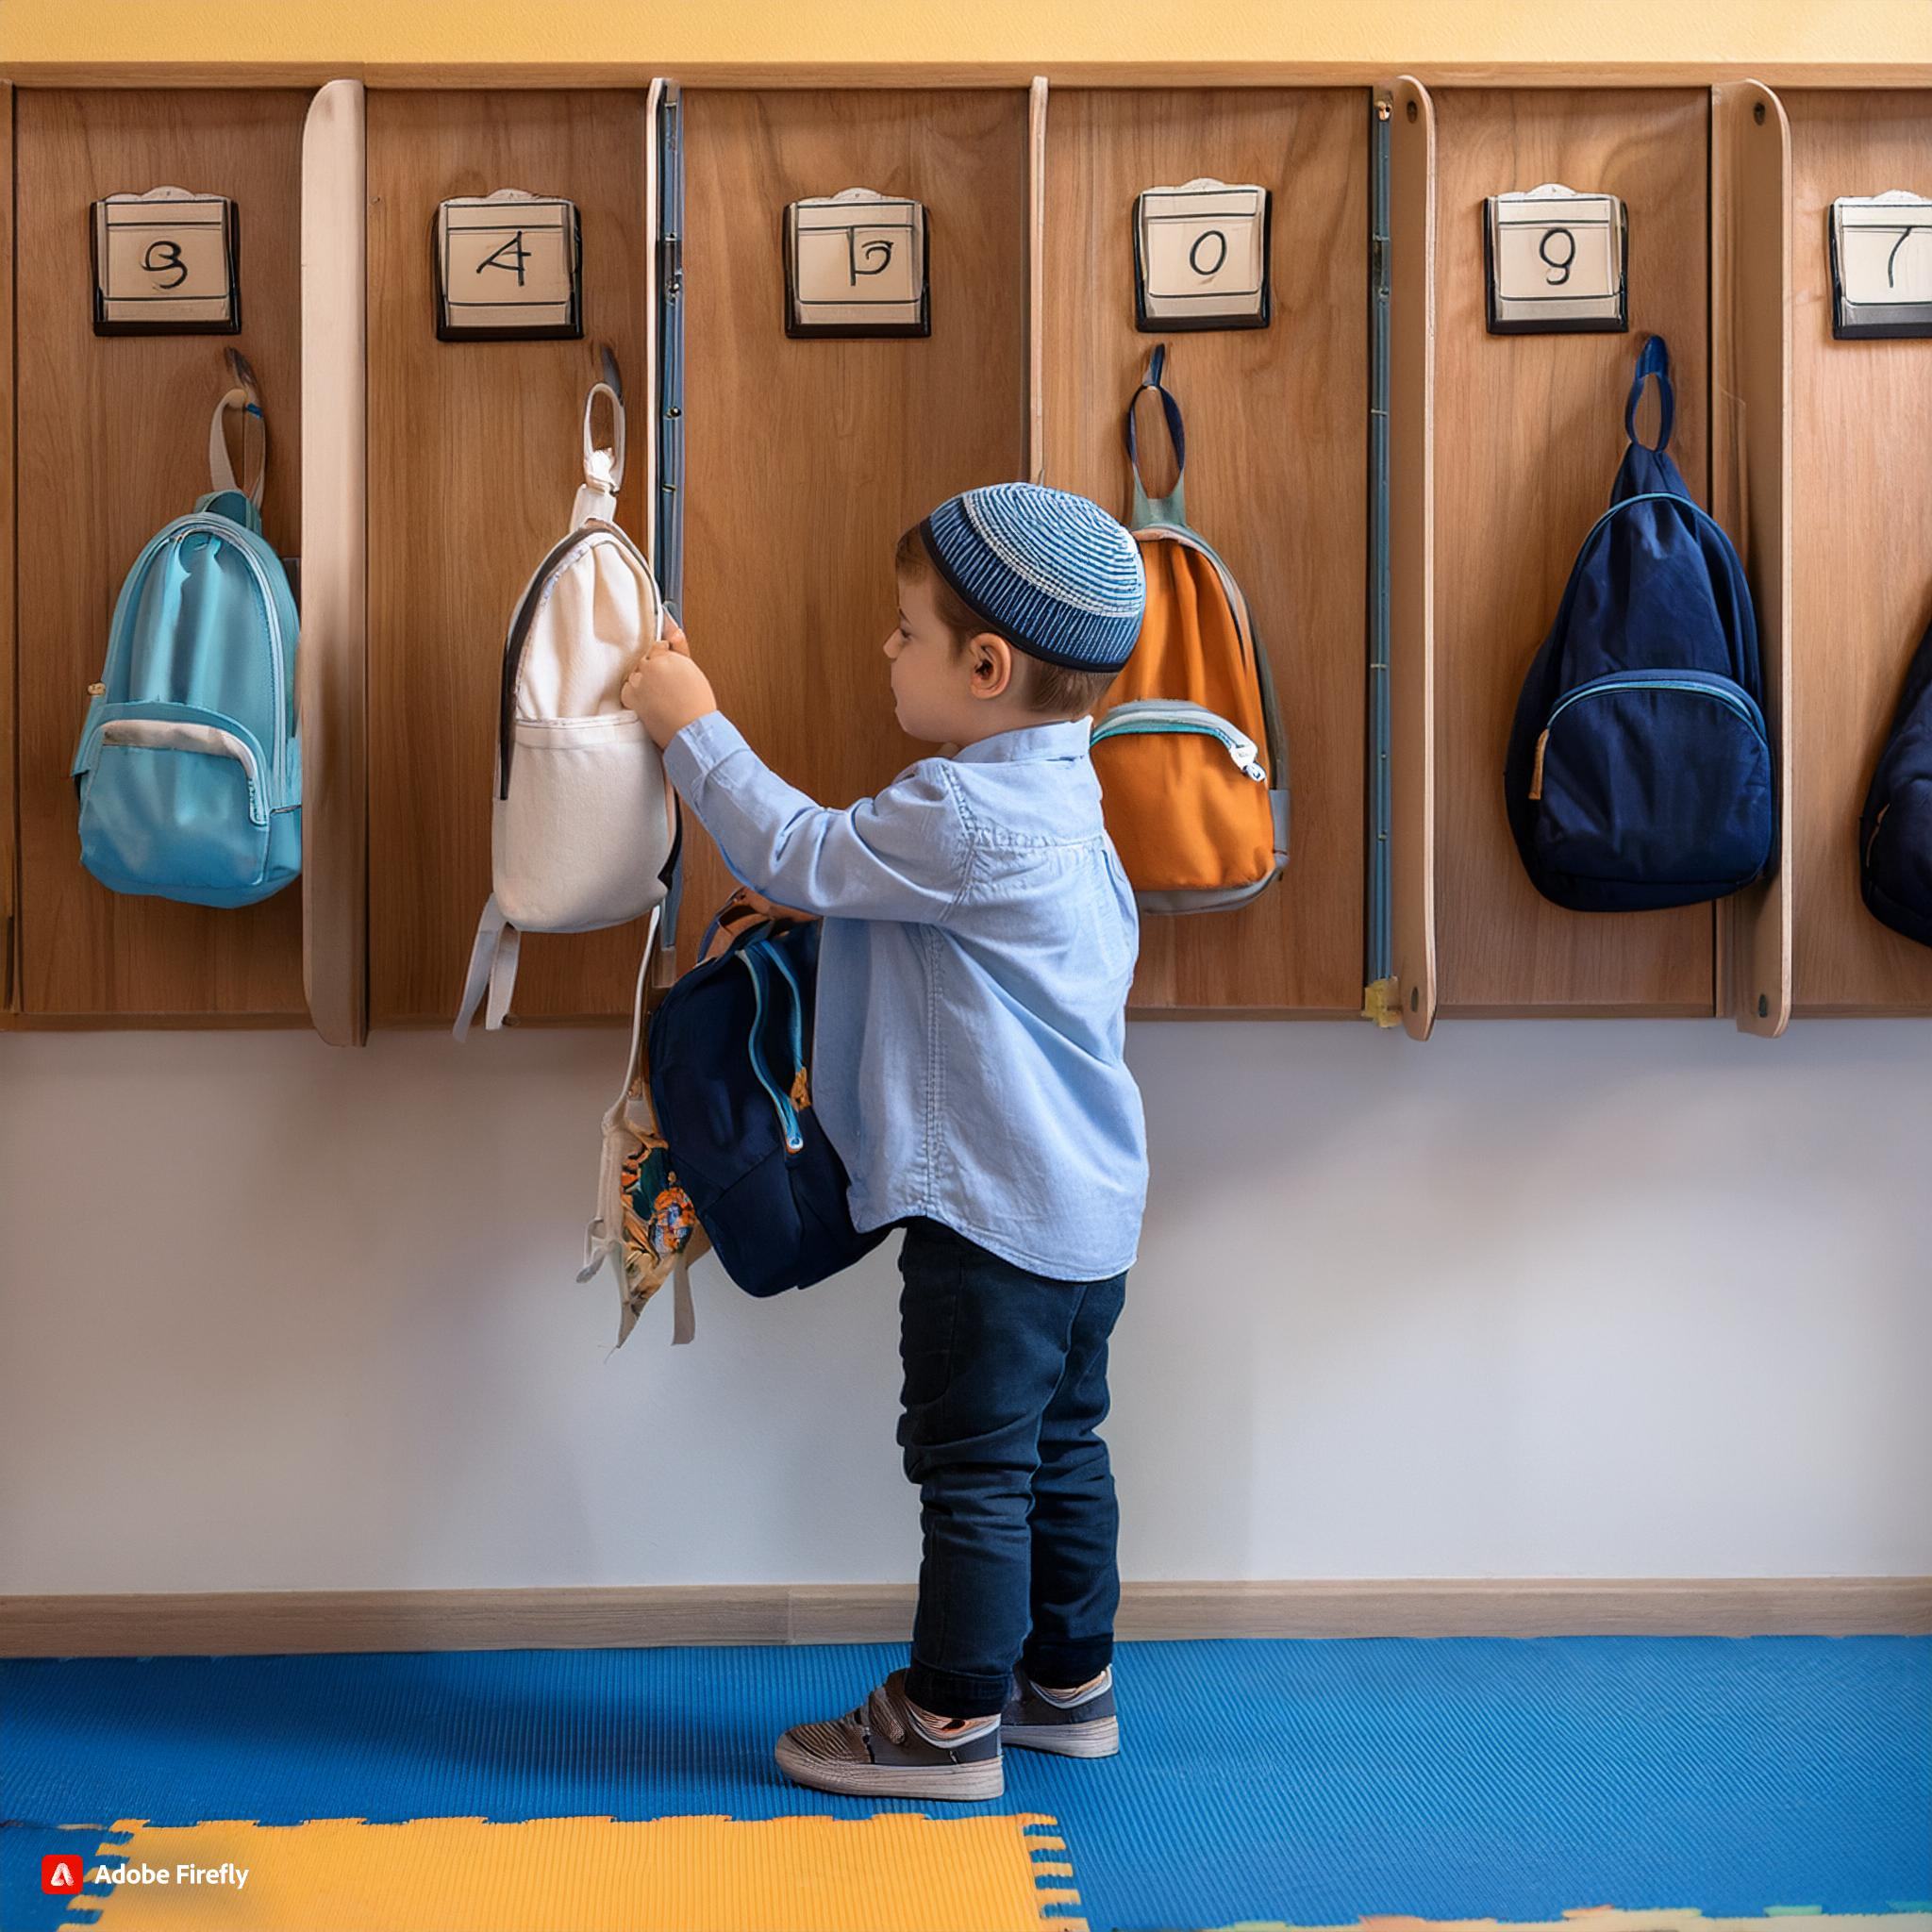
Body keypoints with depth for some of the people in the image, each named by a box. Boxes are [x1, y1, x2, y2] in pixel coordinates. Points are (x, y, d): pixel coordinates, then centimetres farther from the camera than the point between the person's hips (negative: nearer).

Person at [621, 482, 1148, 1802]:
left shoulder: (966, 817, -23)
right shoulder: (1053, 794, 10)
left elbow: (802, 858, -12)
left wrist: (694, 726, -2)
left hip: (994, 1206, -10)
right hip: (1087, 1200, 10)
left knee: (974, 1467, 2)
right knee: (1061, 1447, 19)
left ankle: (951, 1721, 15)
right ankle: (1069, 1682, 32)